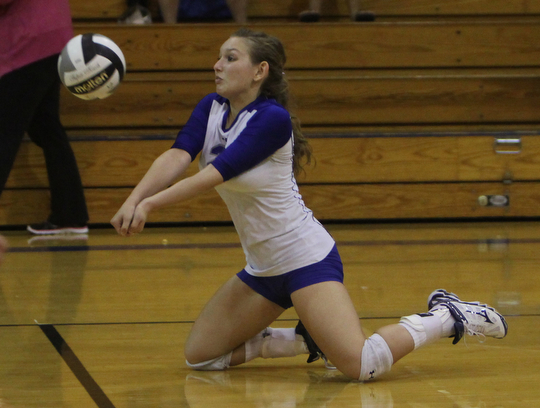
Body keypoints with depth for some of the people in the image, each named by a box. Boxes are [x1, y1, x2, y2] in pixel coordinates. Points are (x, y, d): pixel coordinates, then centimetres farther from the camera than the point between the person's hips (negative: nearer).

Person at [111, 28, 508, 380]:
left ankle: (447, 317, 2)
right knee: (199, 356, 8)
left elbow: (217, 172, -27)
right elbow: (177, 156, -12)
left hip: (306, 260, -8)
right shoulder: (212, 108, 3)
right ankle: (307, 340, 21)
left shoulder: (272, 119, -19)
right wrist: (133, 200, -30)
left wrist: (151, 204, -35)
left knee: (362, 365, -24)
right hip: (263, 269, 8)